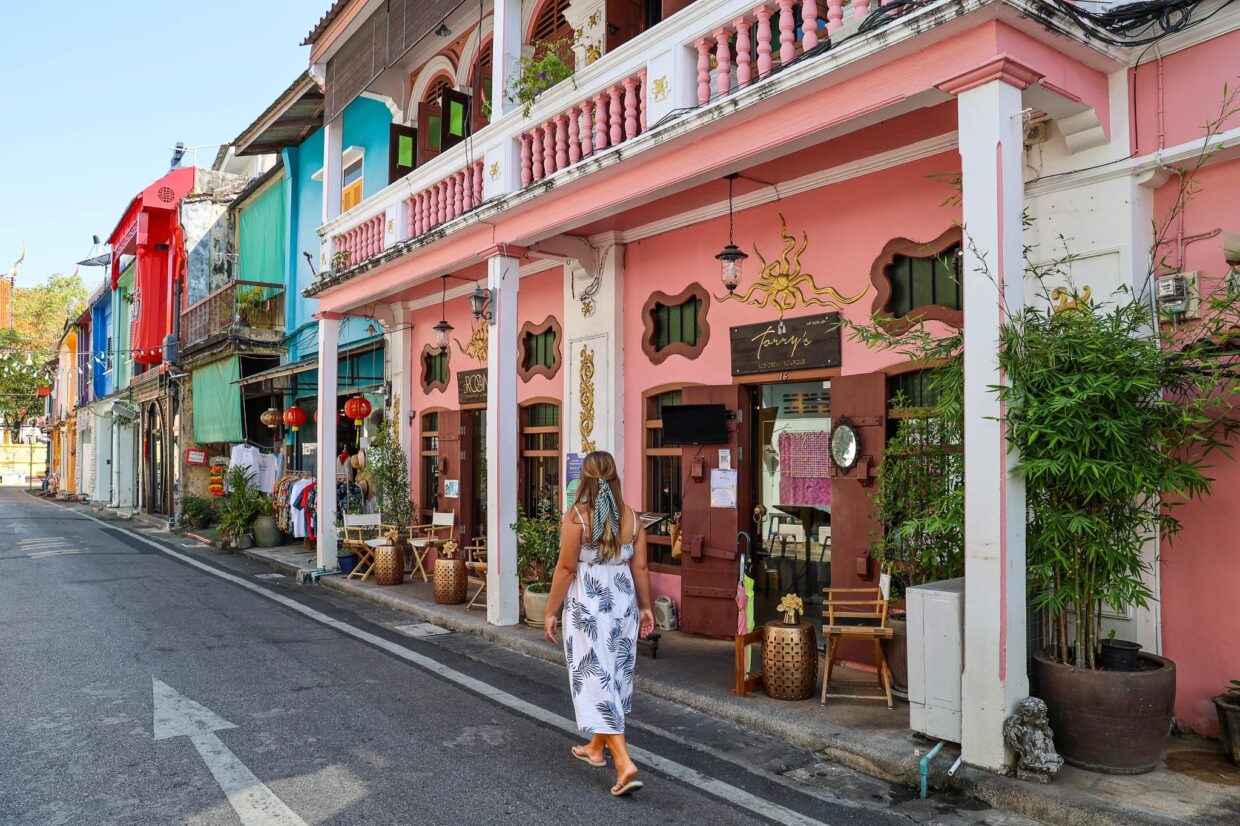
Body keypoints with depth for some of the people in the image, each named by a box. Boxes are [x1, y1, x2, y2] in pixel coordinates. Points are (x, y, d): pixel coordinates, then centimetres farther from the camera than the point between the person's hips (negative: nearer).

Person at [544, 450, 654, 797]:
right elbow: (640, 568, 3)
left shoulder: (576, 516, -13)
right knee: (615, 676, 17)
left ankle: (624, 764, -9)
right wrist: (645, 607, 15)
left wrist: (551, 612, -4)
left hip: (588, 608, -5)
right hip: (623, 604, 6)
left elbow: (566, 569, -13)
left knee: (595, 680, -1)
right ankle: (596, 748, 35)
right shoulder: (631, 517, 0)